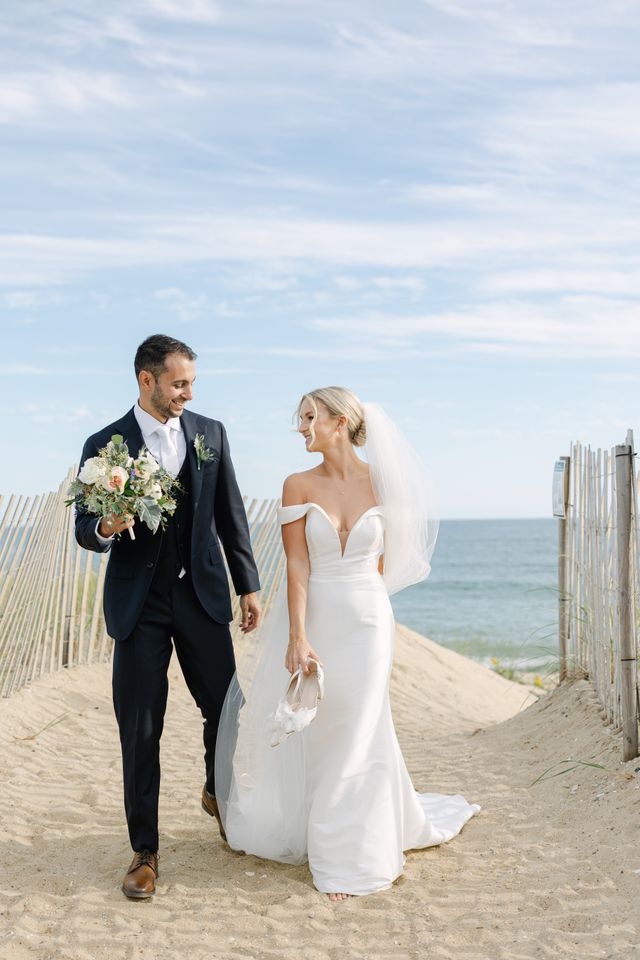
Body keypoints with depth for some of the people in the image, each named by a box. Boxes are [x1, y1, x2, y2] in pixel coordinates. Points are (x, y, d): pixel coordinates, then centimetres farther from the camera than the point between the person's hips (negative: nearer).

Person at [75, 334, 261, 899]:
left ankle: (218, 795, 39)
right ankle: (145, 851, 17)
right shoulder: (104, 445, -3)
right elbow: (85, 529, 1)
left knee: (225, 709, 7)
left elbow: (231, 514, 8)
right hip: (139, 603, -2)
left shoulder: (210, 433, 5)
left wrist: (248, 586, 7)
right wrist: (106, 528, -23)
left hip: (202, 596, 2)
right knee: (140, 730, 2)